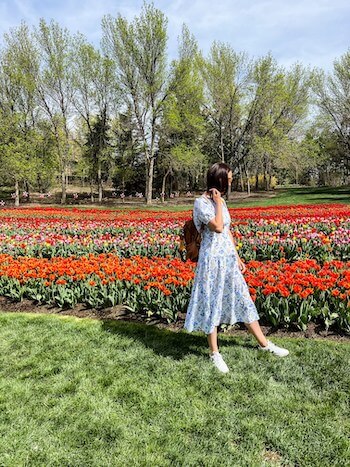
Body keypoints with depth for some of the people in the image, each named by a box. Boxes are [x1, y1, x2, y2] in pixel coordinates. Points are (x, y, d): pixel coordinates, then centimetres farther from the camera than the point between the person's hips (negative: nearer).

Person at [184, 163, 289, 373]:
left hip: (228, 257, 8)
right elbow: (217, 227, -24)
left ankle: (264, 343, 27)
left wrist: (238, 258, 16)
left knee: (243, 299, 14)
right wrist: (218, 202, -15)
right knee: (212, 303, 3)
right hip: (212, 258, -7)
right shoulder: (201, 202, -12)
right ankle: (215, 353, 18)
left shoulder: (221, 201, 11)